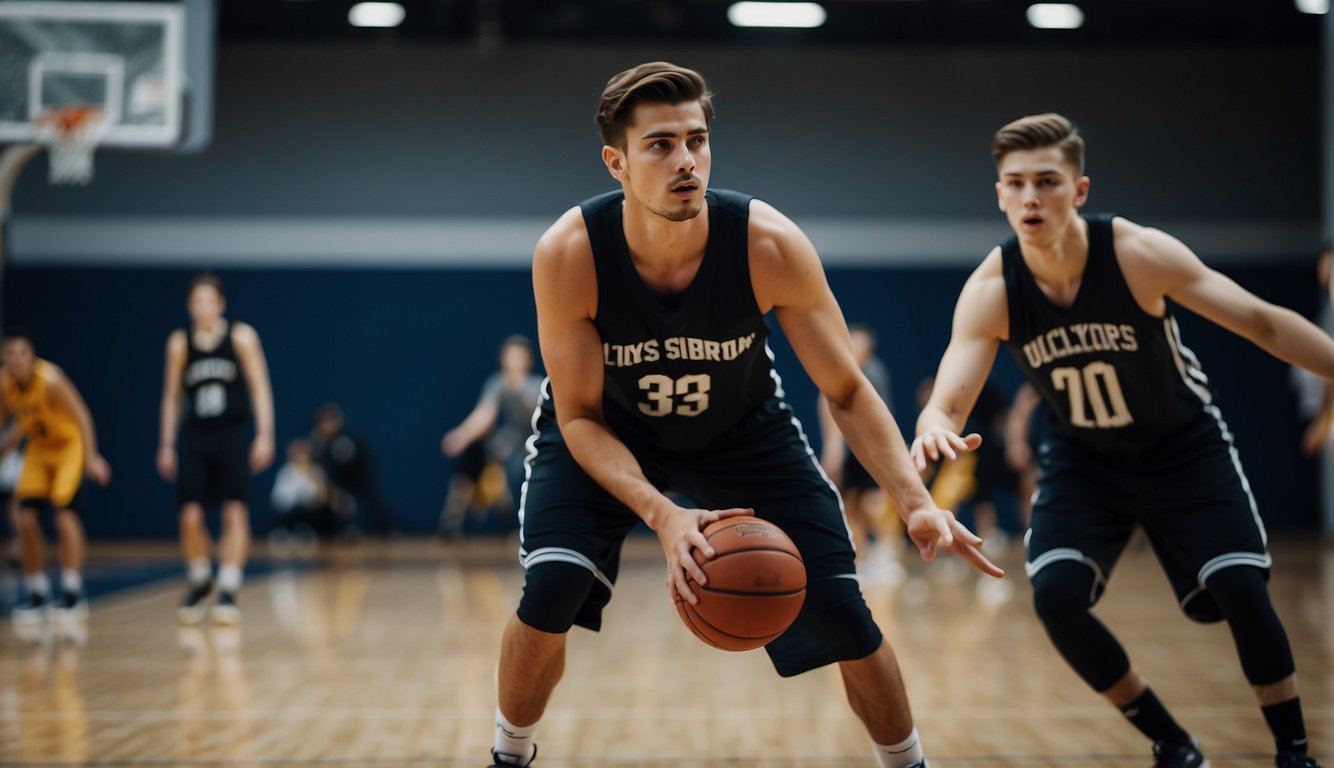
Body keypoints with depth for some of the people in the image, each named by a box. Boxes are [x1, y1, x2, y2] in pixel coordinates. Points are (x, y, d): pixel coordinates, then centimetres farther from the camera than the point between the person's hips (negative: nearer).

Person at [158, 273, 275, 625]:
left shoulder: (241, 337, -1)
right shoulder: (179, 342, 5)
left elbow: (260, 387, 0)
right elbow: (172, 395, 11)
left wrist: (265, 435, -9)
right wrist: (166, 445, 8)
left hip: (233, 435, -2)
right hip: (194, 437, 2)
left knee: (235, 514, -8)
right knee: (190, 516, -4)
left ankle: (228, 592, -2)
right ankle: (199, 583, 19)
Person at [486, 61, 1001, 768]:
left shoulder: (769, 245, -30)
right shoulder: (567, 255, -31)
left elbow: (847, 391, -20)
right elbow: (579, 416, -23)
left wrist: (914, 500, -35)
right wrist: (662, 515, -39)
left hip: (742, 430, 1)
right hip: (604, 430, -1)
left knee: (840, 609, -7)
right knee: (551, 585, -23)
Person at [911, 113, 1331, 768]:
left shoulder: (1141, 254, -26)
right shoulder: (990, 292, -22)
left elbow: (1264, 324, -18)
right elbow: (947, 402, -28)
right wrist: (936, 431, -53)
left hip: (1185, 447, -2)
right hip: (1084, 458, 2)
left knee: (1238, 590, -16)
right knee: (1055, 595, -17)